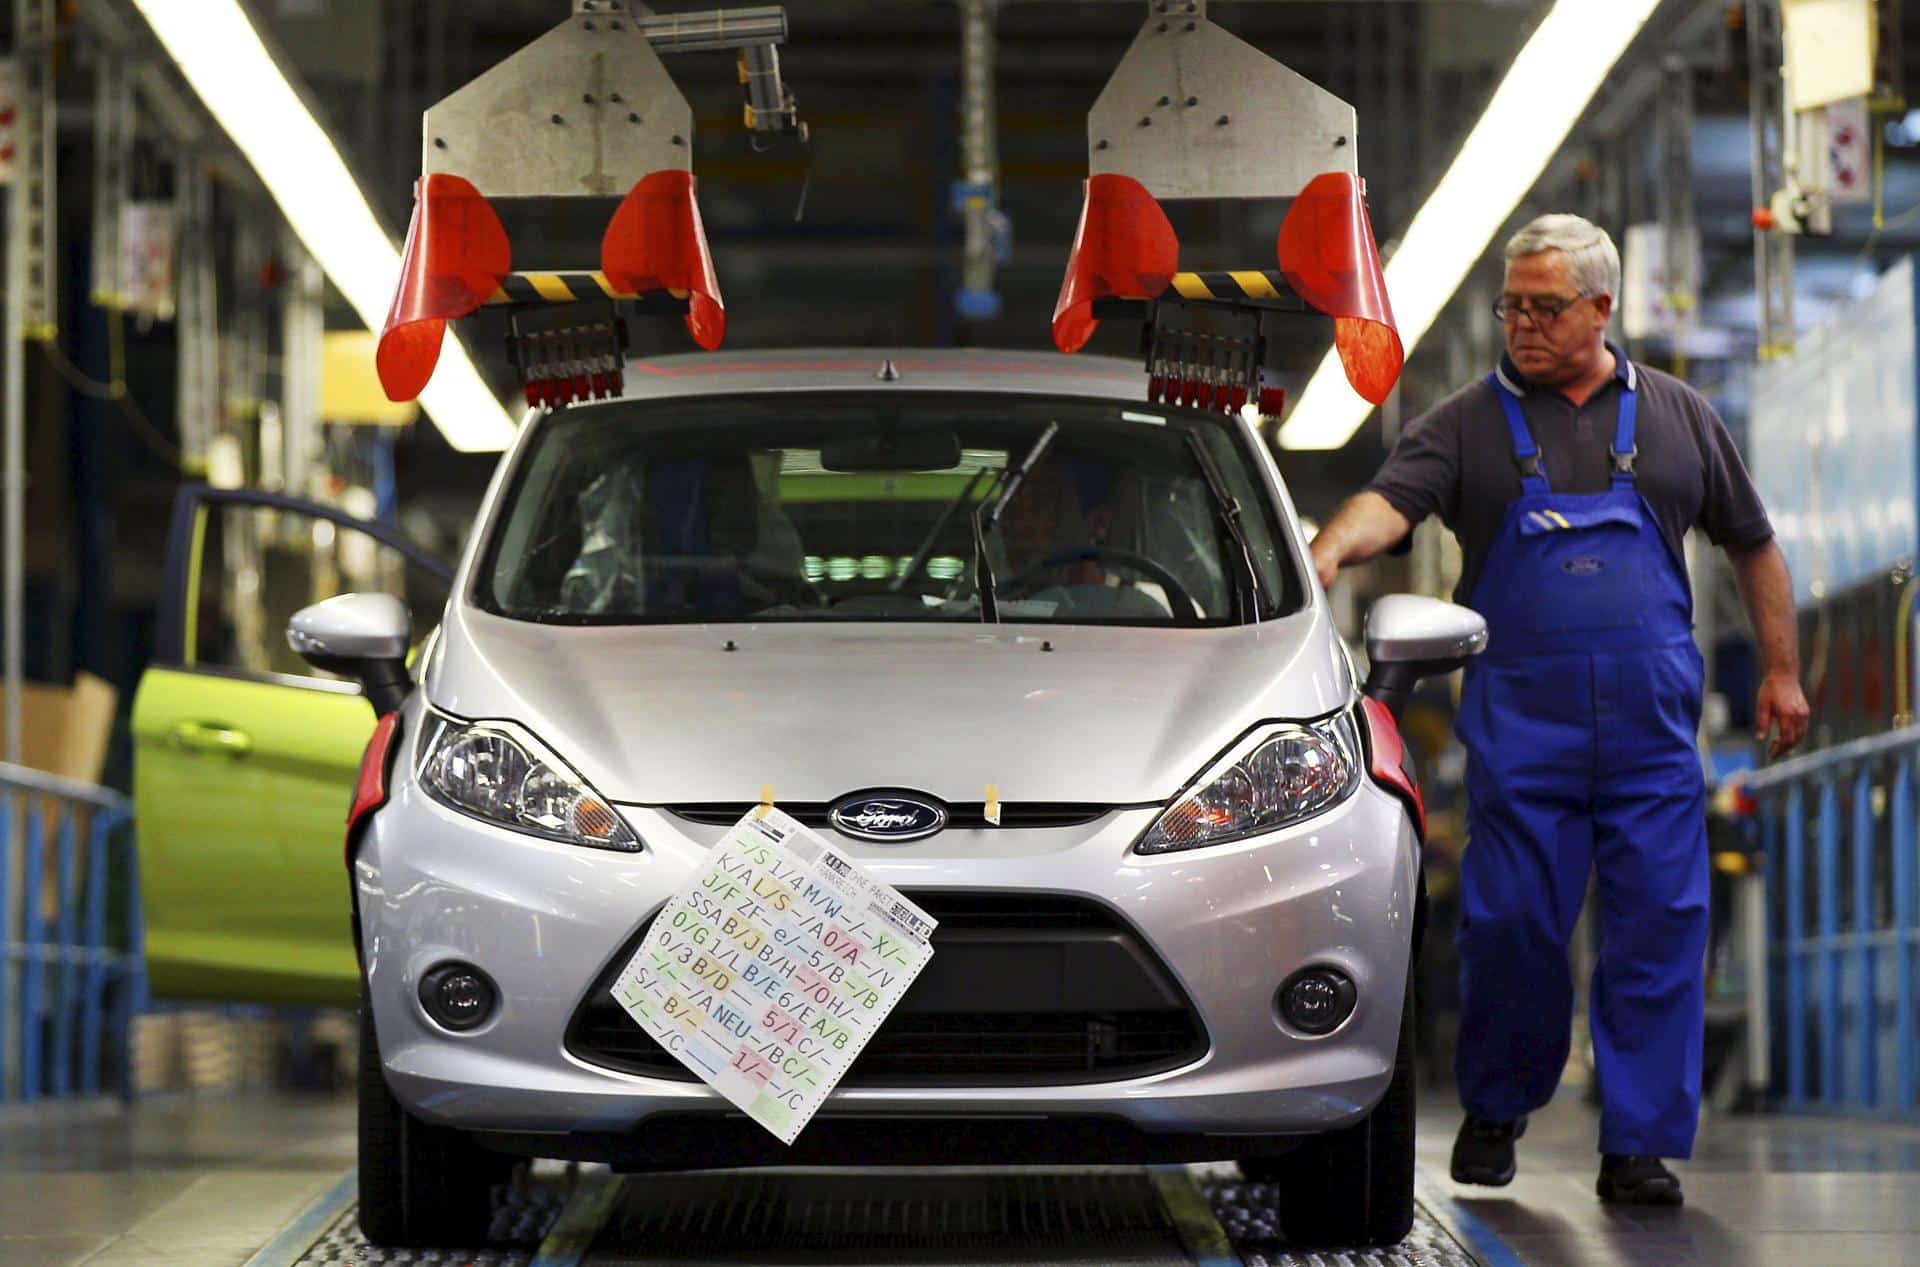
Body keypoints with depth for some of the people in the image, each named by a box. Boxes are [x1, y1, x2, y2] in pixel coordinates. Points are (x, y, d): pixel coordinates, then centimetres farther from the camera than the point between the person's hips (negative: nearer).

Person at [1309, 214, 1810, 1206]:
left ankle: (1639, 1145, 2)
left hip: (1650, 724, 1)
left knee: (1659, 927, -4)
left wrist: (1782, 670, 16)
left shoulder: (1676, 416, 12)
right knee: (1510, 924, -2)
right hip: (1519, 723, -1)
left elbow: (1752, 545, 20)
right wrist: (1329, 551, -32)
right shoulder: (1470, 423, 6)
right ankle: (1494, 1112, 20)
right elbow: (1388, 501, -11)